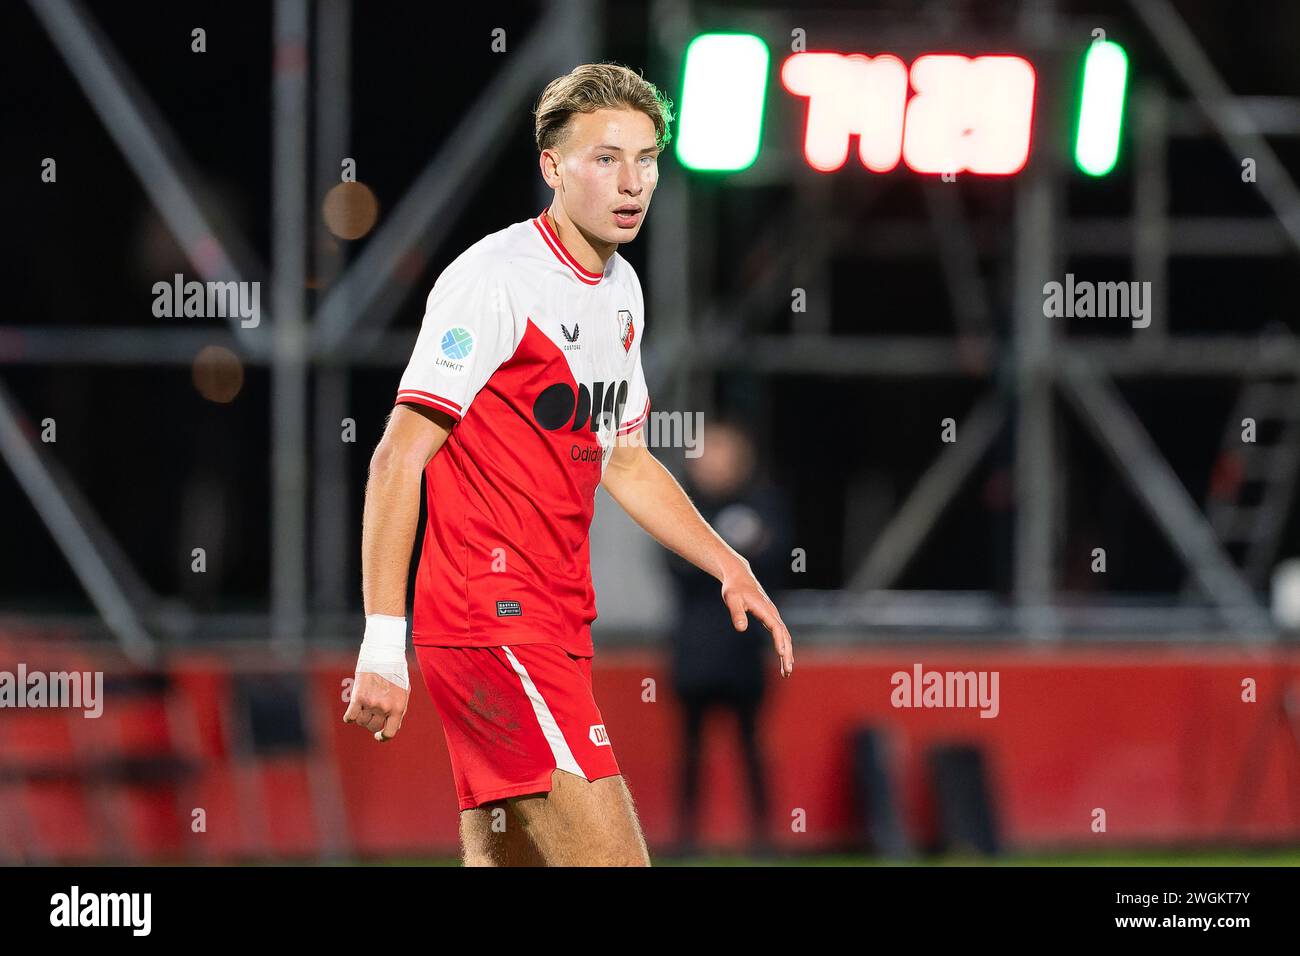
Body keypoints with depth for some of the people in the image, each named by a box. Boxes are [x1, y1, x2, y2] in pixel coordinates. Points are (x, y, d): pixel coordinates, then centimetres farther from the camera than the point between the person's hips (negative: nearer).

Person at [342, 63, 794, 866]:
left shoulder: (622, 289, 15)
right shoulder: (494, 279, -12)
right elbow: (399, 459, -15)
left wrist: (729, 567, 17)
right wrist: (382, 644, -20)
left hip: (555, 627, 9)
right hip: (492, 621, -9)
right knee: (611, 855, -17)